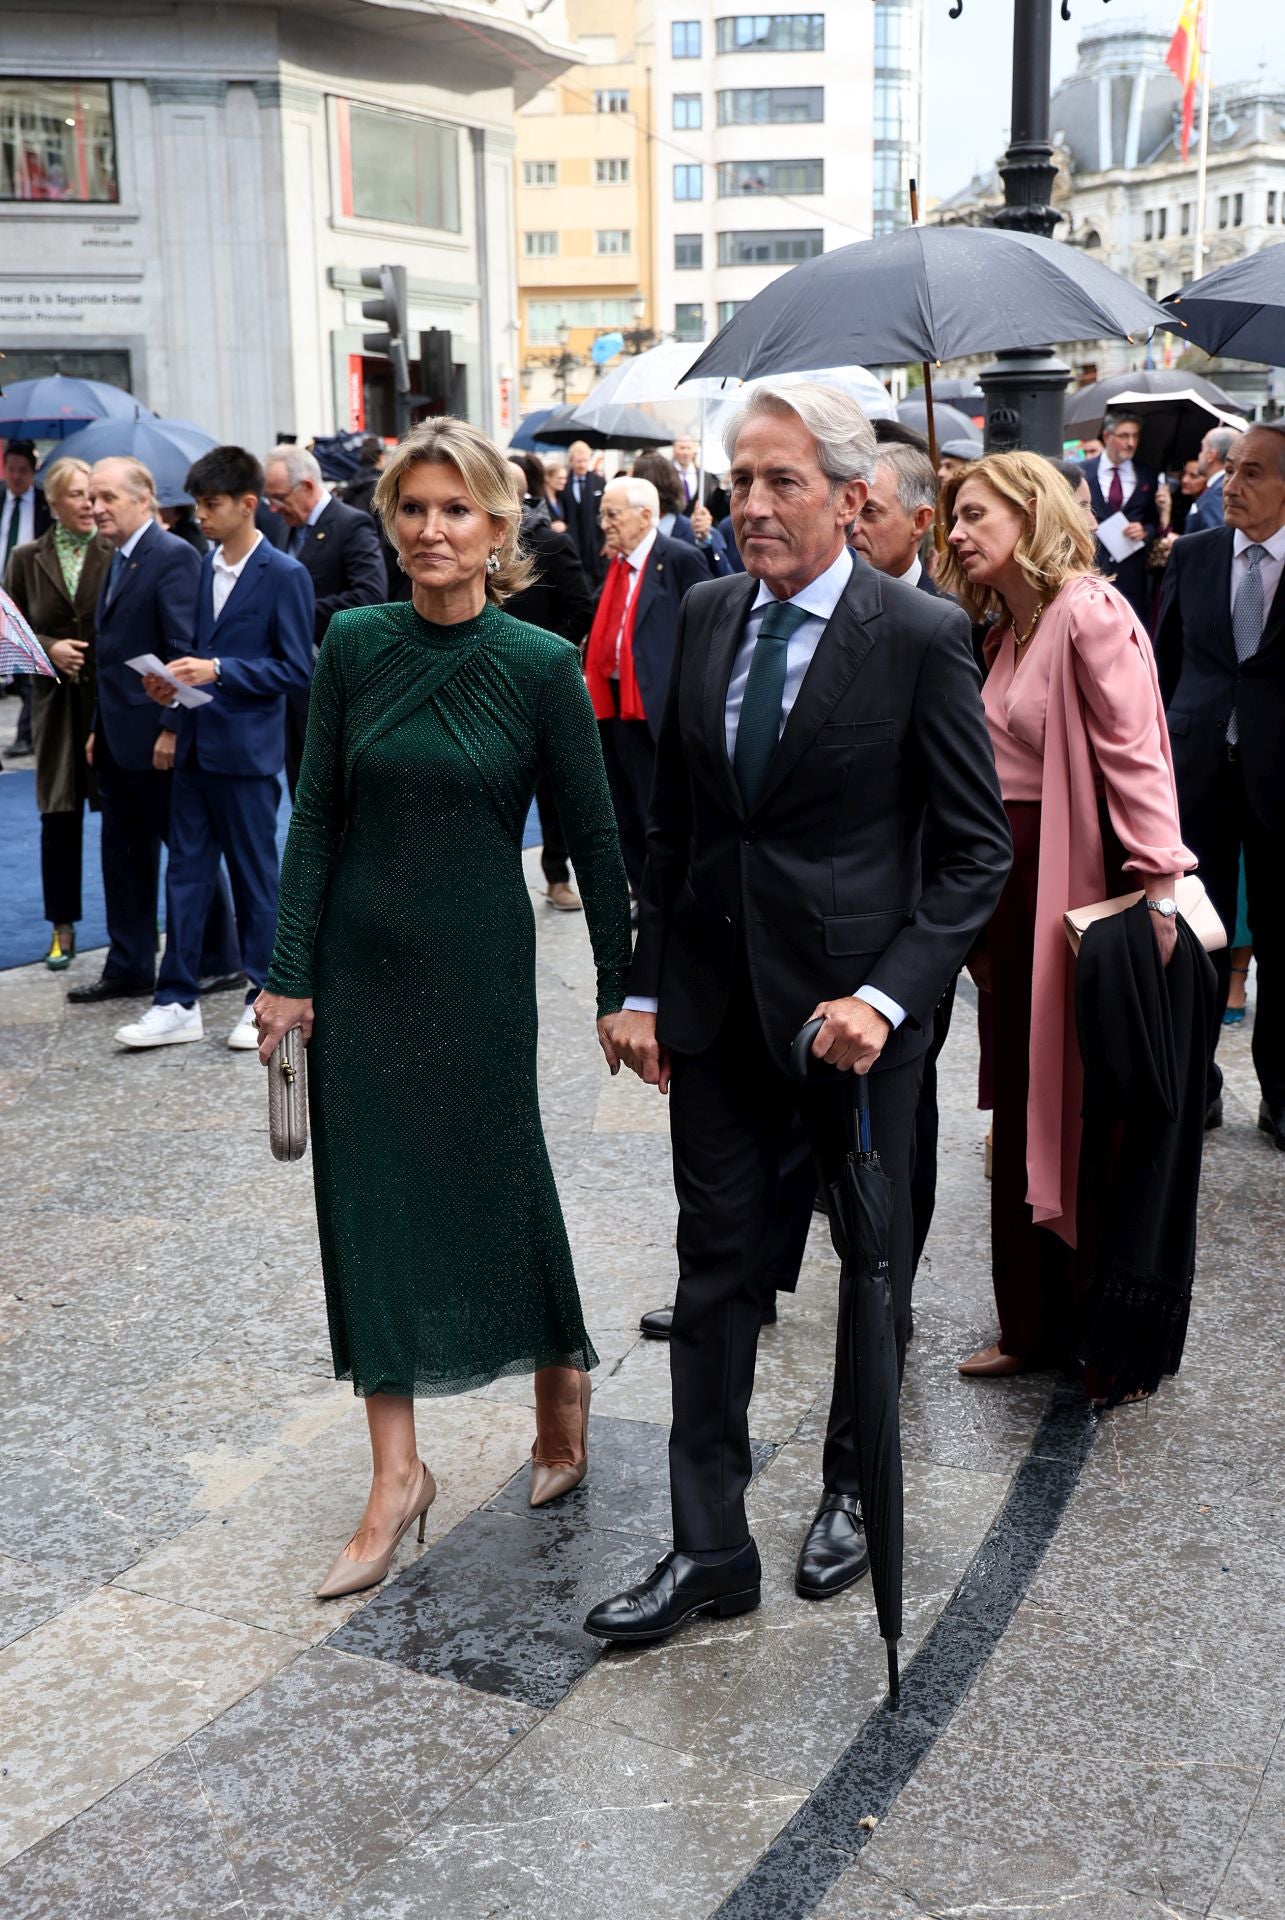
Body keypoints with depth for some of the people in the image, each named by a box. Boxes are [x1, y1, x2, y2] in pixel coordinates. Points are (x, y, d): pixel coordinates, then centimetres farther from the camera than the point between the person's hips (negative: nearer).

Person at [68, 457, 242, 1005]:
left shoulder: (173, 557, -13)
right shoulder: (119, 562, 16)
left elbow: (186, 650, -19)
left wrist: (172, 728, -22)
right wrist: (98, 728, 17)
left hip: (158, 738, -9)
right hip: (119, 740, 9)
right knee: (124, 855, 13)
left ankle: (220, 963, 14)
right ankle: (128, 968, 22)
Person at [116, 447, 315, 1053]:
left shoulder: (284, 576, -9)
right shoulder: (201, 568, 12)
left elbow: (296, 668, -12)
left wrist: (218, 671, -20)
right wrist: (174, 681, 1)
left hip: (246, 751, -7)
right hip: (195, 745, 7)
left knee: (255, 876, 4)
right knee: (185, 872, 7)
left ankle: (265, 1000, 17)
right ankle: (178, 1003, 13)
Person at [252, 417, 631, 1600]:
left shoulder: (542, 665, -7)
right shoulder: (354, 647, 0)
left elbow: (594, 836, -4)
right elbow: (317, 817, 1)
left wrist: (621, 990, -4)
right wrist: (290, 975, -3)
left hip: (478, 967, -3)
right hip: (360, 964, 3)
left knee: (495, 1182, 7)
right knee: (371, 1198, 5)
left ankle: (561, 1380, 36)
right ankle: (397, 1472, 15)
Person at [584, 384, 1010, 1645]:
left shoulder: (921, 636, -11)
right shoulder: (706, 614, 4)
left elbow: (976, 850, -10)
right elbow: (669, 820, 9)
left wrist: (888, 995, -20)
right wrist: (645, 987, 5)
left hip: (850, 999, -4)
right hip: (717, 999, 4)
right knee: (717, 1264, 8)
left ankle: (852, 1489, 37)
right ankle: (709, 1548, 19)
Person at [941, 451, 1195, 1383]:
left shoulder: (1089, 613, -12)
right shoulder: (1007, 630, 13)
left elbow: (1133, 752, -19)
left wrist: (1158, 886, -24)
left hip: (1076, 887, -8)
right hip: (1009, 887, 8)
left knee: (1080, 1114, 3)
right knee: (1023, 1118, 14)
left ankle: (1108, 1333, 19)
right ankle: (1034, 1324, 27)